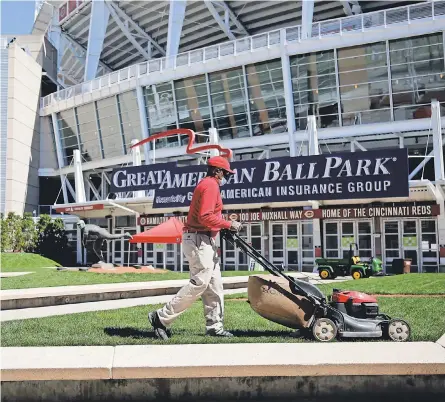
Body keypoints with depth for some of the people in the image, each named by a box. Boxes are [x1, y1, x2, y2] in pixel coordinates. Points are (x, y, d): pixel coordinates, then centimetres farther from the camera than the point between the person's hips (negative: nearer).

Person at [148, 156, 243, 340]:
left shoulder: (206, 184, 20)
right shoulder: (211, 185, -12)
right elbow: (206, 217, -22)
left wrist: (225, 225, 9)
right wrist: (229, 224, -15)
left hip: (205, 241, 11)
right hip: (199, 240, -11)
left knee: (214, 285, 10)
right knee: (199, 283, -12)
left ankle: (215, 326, 14)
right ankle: (162, 317, -6)